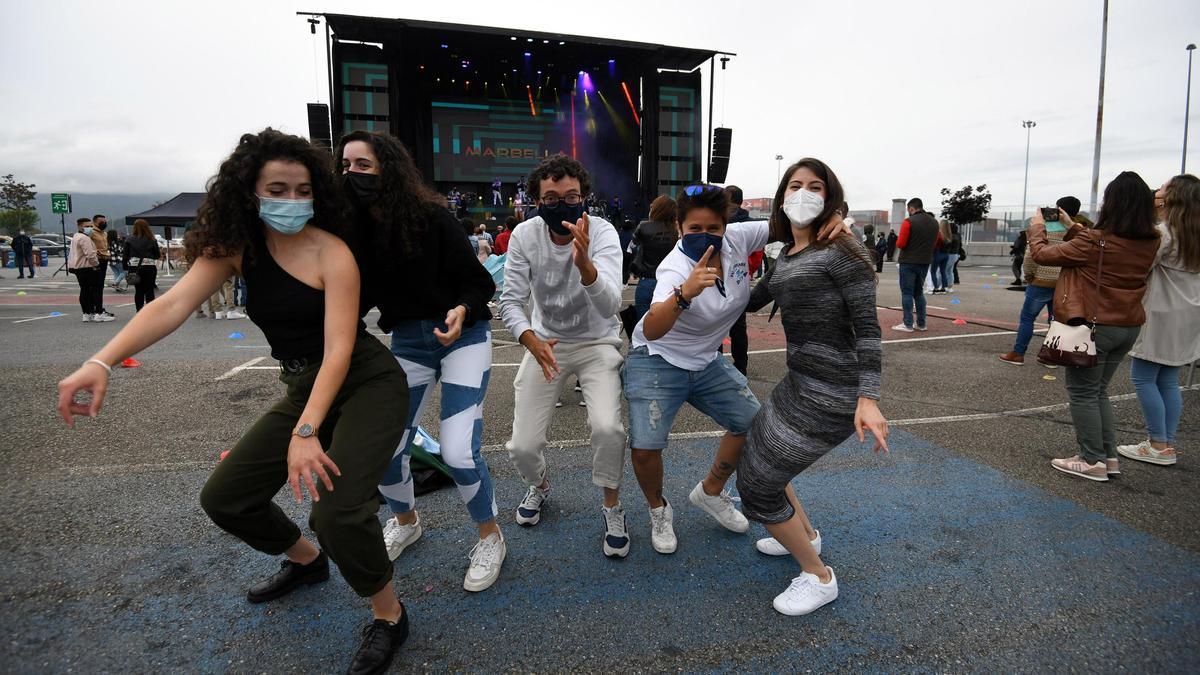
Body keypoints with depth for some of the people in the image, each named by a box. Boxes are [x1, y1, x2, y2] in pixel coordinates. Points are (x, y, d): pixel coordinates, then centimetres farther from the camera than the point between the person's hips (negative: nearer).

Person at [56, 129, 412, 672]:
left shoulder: (331, 253, -18)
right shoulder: (234, 246, -2)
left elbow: (339, 348, -24)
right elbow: (172, 305, -14)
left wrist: (306, 432, -33)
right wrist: (101, 362, -30)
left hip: (368, 384, -6)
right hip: (306, 390, 7)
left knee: (335, 510, -25)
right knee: (224, 497, 7)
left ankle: (389, 617, 3)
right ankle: (307, 561, 36)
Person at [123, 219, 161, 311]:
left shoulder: (130, 240, 1)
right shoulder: (152, 240, -2)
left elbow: (125, 255, 2)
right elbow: (158, 255, 3)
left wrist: (126, 269, 10)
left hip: (134, 268, 1)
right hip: (149, 267, -1)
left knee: (138, 291, 9)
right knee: (149, 291, 4)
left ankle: (140, 312, 10)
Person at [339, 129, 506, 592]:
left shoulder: (432, 219, -16)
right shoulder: (353, 228, -4)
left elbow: (478, 282, -11)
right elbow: (357, 297, 2)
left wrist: (461, 311, -29)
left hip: (463, 335, -4)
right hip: (406, 342, 5)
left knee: (458, 453, -16)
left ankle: (490, 537, 14)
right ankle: (406, 522, 37)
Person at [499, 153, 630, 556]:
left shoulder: (602, 232, -21)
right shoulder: (524, 235, -14)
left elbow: (608, 307, -33)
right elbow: (510, 301, -11)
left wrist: (584, 263, -52)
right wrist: (532, 341, -31)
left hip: (597, 343, -2)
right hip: (545, 342, 2)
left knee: (607, 428, -26)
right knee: (522, 447, -6)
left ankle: (612, 506, 3)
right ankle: (539, 485, 32)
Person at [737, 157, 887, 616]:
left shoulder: (840, 252, -14)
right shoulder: (788, 255, 10)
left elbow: (867, 326, -18)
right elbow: (753, 300, 27)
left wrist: (868, 399, -27)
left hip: (831, 394, -9)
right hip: (800, 382, 9)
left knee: (758, 485, -5)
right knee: (754, 454, 24)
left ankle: (819, 578, 17)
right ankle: (806, 535, 45)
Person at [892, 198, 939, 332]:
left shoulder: (909, 222, -12)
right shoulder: (934, 222, 10)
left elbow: (900, 244, -15)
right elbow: (935, 243, 16)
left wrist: (898, 240, 6)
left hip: (909, 262, -6)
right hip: (925, 262, 6)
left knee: (907, 293, -2)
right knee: (919, 292, 16)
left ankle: (908, 324, -3)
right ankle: (921, 323, 16)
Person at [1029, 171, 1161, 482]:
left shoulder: (1094, 242, -21)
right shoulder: (1150, 243, -1)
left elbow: (1042, 254, -10)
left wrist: (1037, 228, 9)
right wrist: (1073, 226, 24)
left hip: (1094, 326, -7)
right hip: (1129, 327, 7)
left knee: (1082, 393, 6)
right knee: (1098, 391, 20)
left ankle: (1093, 461, 10)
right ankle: (1109, 456, 25)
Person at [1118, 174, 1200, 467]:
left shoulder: (1163, 232, -14)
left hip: (1161, 314, -8)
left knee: (1143, 378, -2)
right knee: (1169, 381, 12)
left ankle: (1159, 446, 1)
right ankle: (1167, 445, 15)